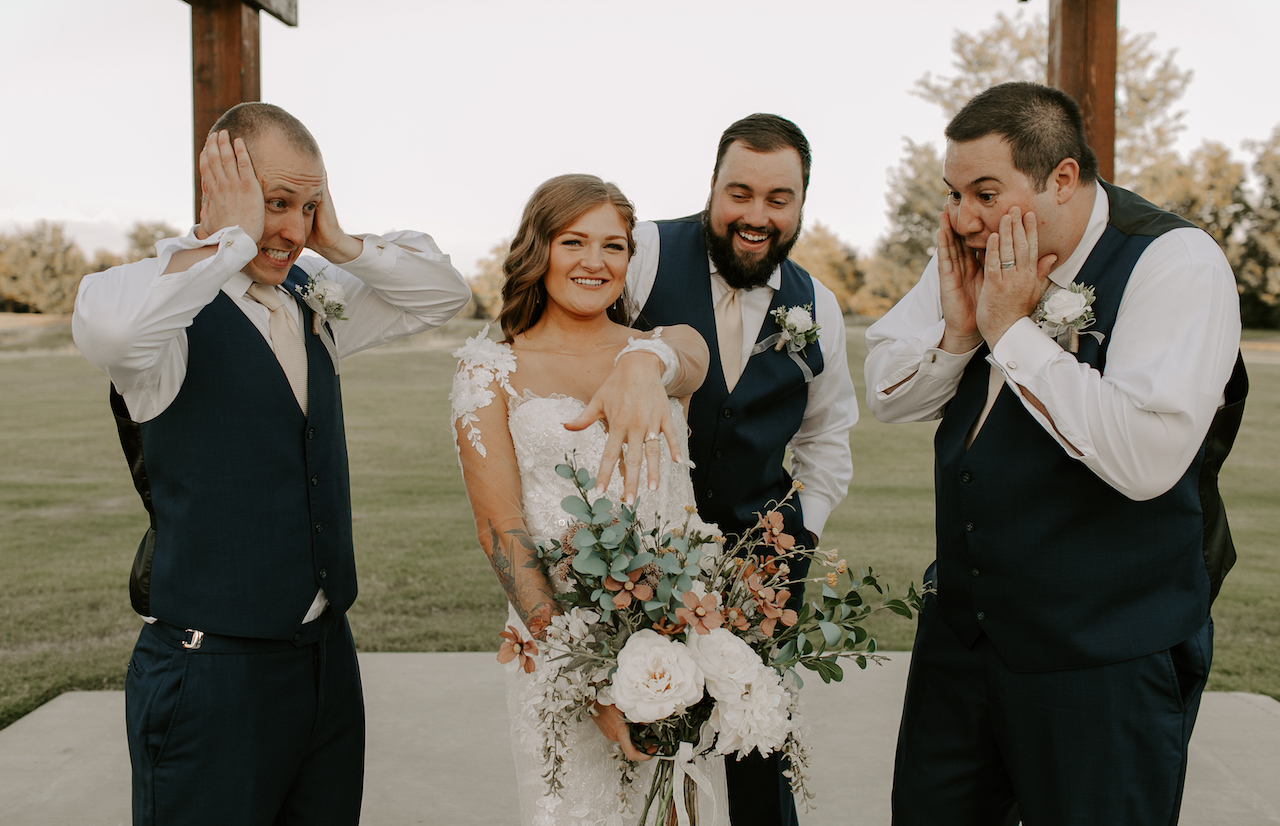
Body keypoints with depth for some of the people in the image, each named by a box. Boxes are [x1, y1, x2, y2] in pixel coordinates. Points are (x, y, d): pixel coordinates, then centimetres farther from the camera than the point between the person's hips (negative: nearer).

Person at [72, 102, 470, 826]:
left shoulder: (314, 303, 8)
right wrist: (235, 235, -23)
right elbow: (106, 328, -36)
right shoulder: (171, 308, -13)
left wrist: (341, 245, -2)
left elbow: (444, 292, 14)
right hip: (212, 665, -6)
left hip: (328, 652, 7)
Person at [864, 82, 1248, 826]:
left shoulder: (1176, 262, -18)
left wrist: (1011, 329, -24)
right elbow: (886, 393, 7)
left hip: (1103, 660, -6)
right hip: (963, 621, 6)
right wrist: (957, 330, -13)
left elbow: (1146, 458, -30)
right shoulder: (972, 253, 2)